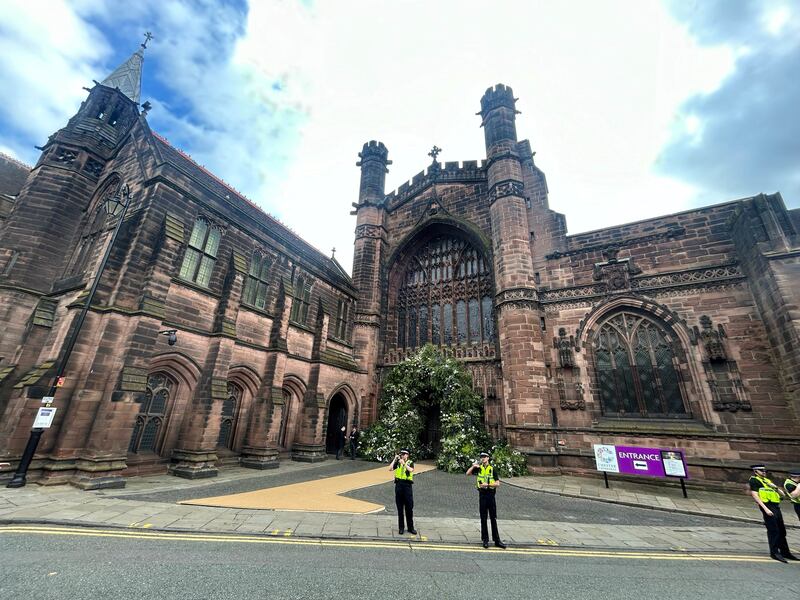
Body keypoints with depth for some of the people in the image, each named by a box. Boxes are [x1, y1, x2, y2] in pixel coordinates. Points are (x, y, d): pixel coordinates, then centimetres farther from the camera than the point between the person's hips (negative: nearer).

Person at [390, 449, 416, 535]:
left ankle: (411, 527, 16)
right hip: (398, 485, 1)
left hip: (407, 486, -1)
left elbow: (411, 470, -18)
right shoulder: (397, 463, 7)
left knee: (409, 508, 4)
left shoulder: (410, 463, 3)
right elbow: (390, 469, -7)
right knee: (400, 508, 9)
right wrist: (395, 459, -10)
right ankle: (401, 527, 19)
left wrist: (404, 463, -25)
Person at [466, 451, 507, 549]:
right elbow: (468, 473, -2)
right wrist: (473, 466, -15)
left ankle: (496, 540, 16)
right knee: (483, 519, 6)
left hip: (491, 494, 0)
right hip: (482, 494, 0)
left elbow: (498, 483, -4)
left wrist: (488, 484, -15)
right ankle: (485, 540, 16)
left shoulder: (492, 469, 0)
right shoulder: (478, 468, 3)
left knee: (493, 518, 6)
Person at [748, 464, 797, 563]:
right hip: (768, 506, -9)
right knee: (773, 531, -8)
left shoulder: (767, 480, 20)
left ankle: (785, 552, 28)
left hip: (776, 507, 9)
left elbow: (782, 494, 20)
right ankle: (774, 552, -2)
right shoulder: (754, 480, -6)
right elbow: (755, 495, -14)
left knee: (782, 531, 15)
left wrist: (775, 487, 1)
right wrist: (765, 509, -19)